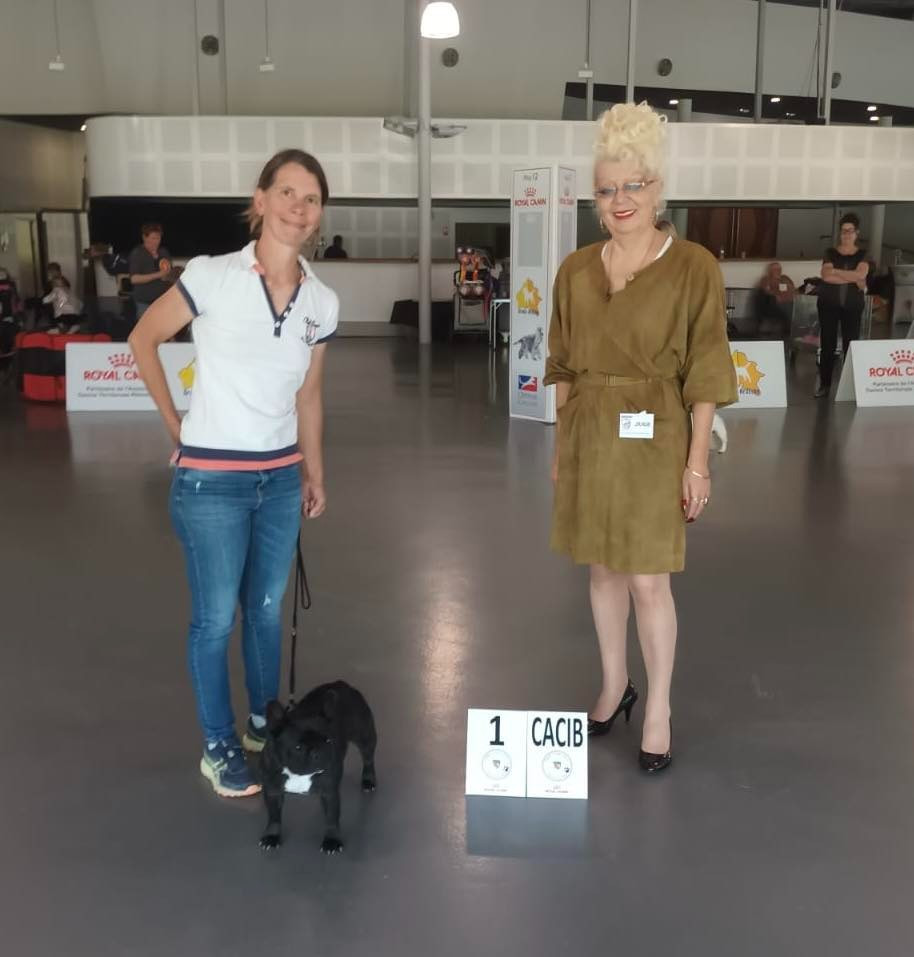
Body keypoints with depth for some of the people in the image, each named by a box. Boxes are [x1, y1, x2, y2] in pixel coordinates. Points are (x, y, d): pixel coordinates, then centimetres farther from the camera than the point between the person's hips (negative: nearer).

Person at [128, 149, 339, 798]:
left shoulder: (322, 301, 0)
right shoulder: (211, 276, -13)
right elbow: (144, 339, 0)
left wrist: (315, 475, 15)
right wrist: (176, 426, 0)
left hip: (280, 477, 4)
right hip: (211, 481, -4)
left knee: (267, 608, 17)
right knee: (216, 618, 5)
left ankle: (264, 724, 37)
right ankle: (219, 748, 23)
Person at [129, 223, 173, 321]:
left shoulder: (164, 253, 10)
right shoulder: (137, 254, -5)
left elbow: (170, 276, 18)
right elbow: (134, 279, -14)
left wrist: (167, 276, -7)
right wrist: (158, 275, -20)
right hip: (145, 302, -4)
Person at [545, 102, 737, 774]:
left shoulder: (694, 267, -8)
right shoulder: (576, 270, 5)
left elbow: (704, 375, -8)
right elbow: (563, 366, 11)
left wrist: (698, 460, -11)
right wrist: (559, 443, 9)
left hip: (654, 441, -4)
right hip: (588, 439, 4)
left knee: (649, 580, 0)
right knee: (603, 569, 15)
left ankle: (659, 712, 18)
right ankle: (614, 685, 33)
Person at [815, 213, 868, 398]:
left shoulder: (863, 255, 6)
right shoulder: (830, 252, 3)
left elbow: (861, 275, -14)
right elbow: (826, 276, -14)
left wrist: (835, 271, -13)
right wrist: (853, 279, -13)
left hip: (852, 306, 0)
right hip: (829, 304, 0)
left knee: (851, 344, -1)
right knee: (827, 344, 0)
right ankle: (825, 384, 7)